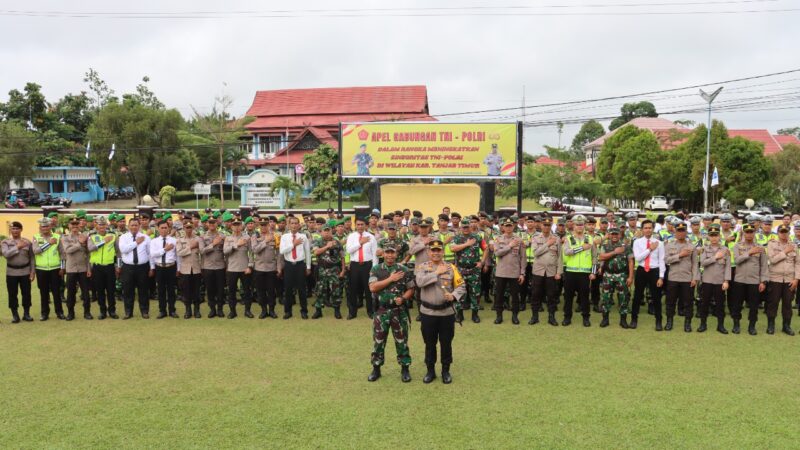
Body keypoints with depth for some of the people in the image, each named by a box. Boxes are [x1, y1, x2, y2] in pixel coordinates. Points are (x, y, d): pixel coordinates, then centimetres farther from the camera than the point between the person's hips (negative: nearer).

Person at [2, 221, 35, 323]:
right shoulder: (5, 242, 1)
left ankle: (26, 314, 17)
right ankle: (15, 315, 15)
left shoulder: (27, 242, 2)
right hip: (11, 272, 0)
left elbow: (32, 257, 4)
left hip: (25, 271, 0)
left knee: (26, 293, 5)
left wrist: (33, 271, -1)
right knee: (12, 294, 5)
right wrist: (17, 247, -18)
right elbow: (6, 254, -16)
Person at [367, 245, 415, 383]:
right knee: (378, 341, 7)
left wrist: (403, 298, -16)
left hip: (399, 311, 0)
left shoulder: (404, 270, 0)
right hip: (381, 311, 0)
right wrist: (391, 279, -15)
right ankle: (376, 368, 21)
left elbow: (411, 289, 3)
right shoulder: (376, 270, 0)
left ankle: (405, 369, 18)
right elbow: (372, 288, -13)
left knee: (402, 341, 7)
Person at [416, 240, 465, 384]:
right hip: (427, 312, 0)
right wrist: (437, 273, -19)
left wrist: (453, 296, -20)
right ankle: (430, 371, 25)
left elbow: (461, 286, 0)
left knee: (446, 343, 10)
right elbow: (420, 282, -20)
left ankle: (446, 371, 25)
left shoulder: (451, 268, 0)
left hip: (447, 312, 0)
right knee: (429, 344, 11)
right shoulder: (422, 267, -1)